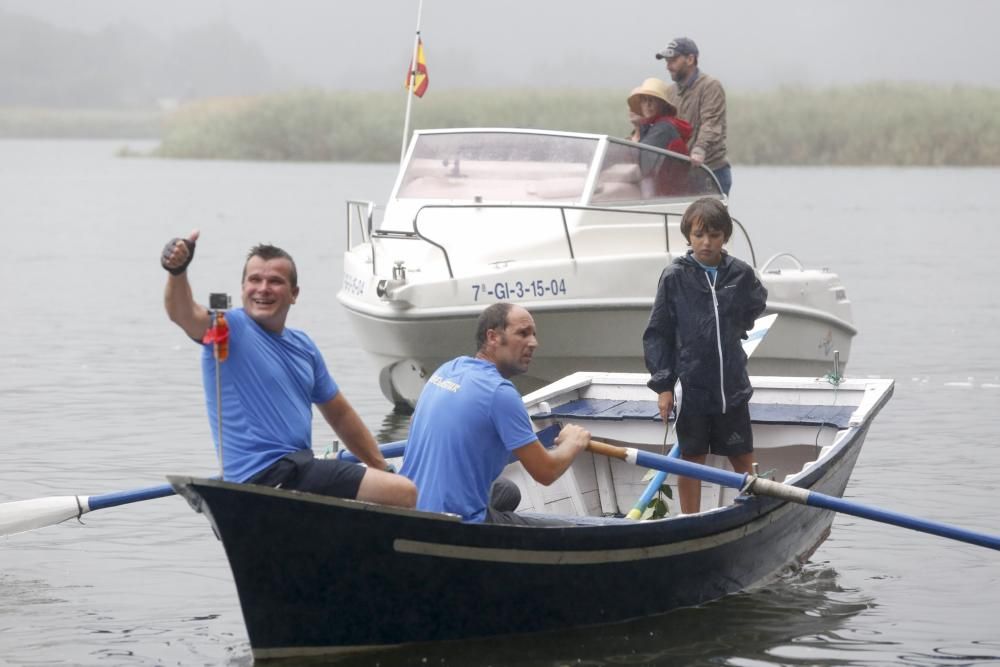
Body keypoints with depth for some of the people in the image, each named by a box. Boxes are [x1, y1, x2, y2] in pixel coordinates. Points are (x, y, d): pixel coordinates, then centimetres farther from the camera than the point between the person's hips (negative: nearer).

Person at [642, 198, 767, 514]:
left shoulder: (741, 273, 0)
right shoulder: (674, 276, -6)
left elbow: (756, 305, 23)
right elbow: (658, 333, -2)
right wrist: (663, 384, -7)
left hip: (732, 384, 2)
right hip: (692, 385, -2)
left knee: (743, 458, 9)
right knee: (691, 458, 7)